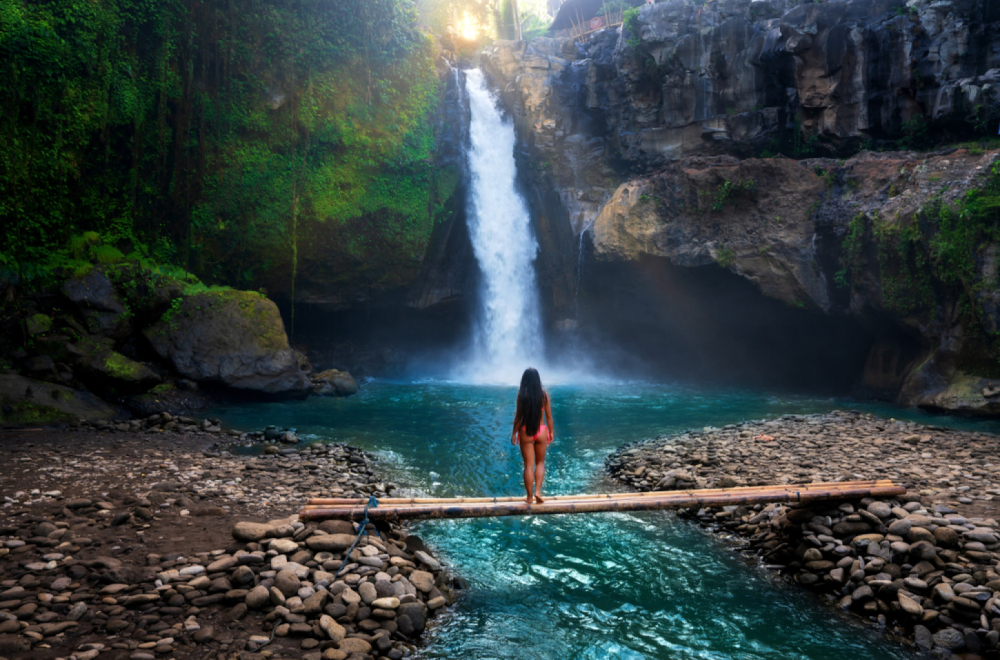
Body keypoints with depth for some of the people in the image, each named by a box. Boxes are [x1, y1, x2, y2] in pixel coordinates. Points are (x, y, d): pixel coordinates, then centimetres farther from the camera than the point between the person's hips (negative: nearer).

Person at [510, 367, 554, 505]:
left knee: (528, 465, 7)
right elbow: (549, 416, 0)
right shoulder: (544, 394, -4)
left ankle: (529, 496, 11)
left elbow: (518, 416, -7)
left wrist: (514, 433, 2)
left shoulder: (521, 394, -9)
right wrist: (551, 432, 12)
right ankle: (537, 491, 3)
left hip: (525, 432, -1)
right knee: (540, 463, 17)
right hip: (541, 431, 1)